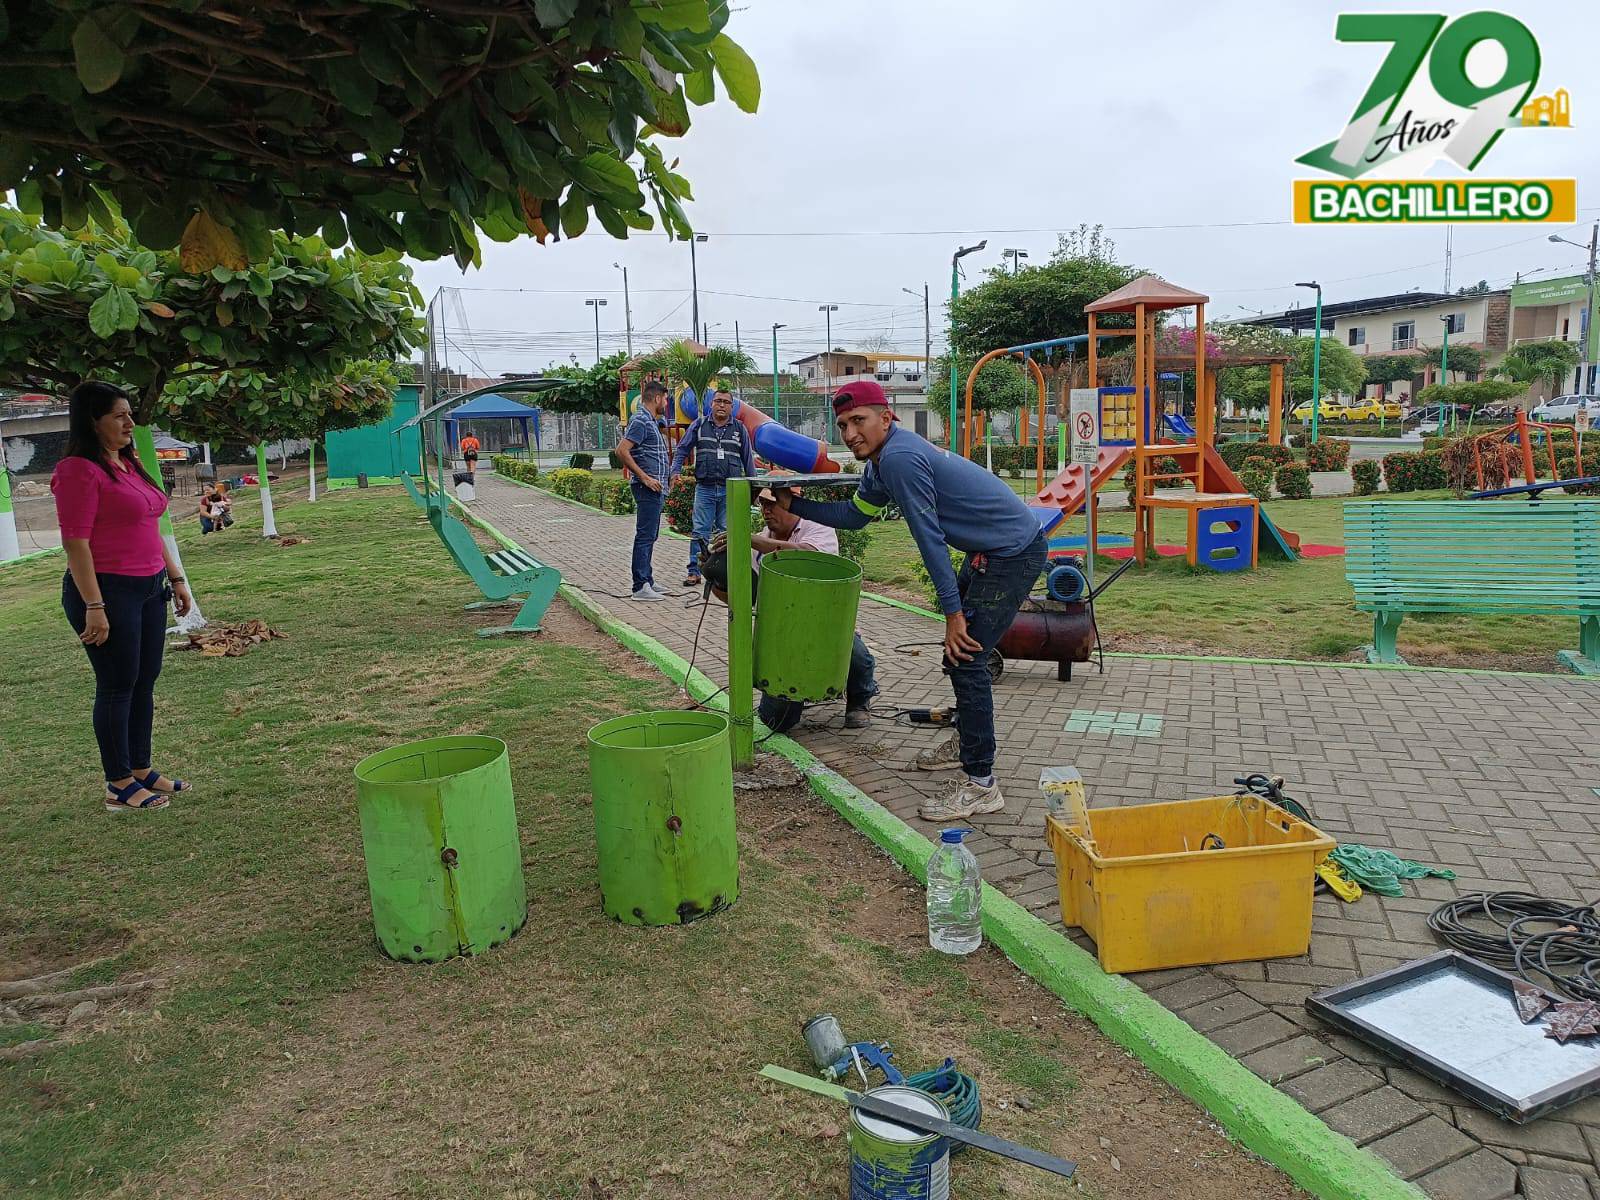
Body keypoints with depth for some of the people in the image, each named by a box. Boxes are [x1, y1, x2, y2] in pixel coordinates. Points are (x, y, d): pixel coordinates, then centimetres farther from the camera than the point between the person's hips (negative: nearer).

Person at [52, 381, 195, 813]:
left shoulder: (130, 464, 13)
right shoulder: (80, 470, -13)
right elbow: (76, 542, -17)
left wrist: (175, 577, 18)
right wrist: (93, 607, -20)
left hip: (148, 589, 8)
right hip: (107, 591, -8)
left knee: (144, 682, 13)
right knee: (117, 687, 0)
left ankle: (141, 770, 25)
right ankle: (119, 786, 11)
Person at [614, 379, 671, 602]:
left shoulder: (651, 421, 18)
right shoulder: (641, 421, -13)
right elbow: (622, 451, -21)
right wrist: (645, 477, -20)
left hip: (655, 489, 10)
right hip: (648, 489, -10)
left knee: (649, 536, 14)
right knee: (645, 536, -9)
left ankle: (647, 582, 21)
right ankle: (640, 587, -7)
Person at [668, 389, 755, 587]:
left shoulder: (740, 429, 9)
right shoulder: (699, 425, 7)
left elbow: (748, 459, 13)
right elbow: (681, 450, 8)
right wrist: (675, 471, -6)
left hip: (731, 490, 1)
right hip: (704, 488, -1)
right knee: (700, 532, -2)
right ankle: (694, 572, 1)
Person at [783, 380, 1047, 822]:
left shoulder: (900, 459, -23)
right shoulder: (881, 461, 8)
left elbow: (930, 539, -23)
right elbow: (855, 514, 22)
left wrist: (953, 612, -20)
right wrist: (796, 506, 18)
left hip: (1013, 554, -11)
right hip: (989, 553, 11)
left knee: (966, 658, -12)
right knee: (958, 650, 21)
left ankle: (982, 785, -6)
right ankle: (967, 740, 39)